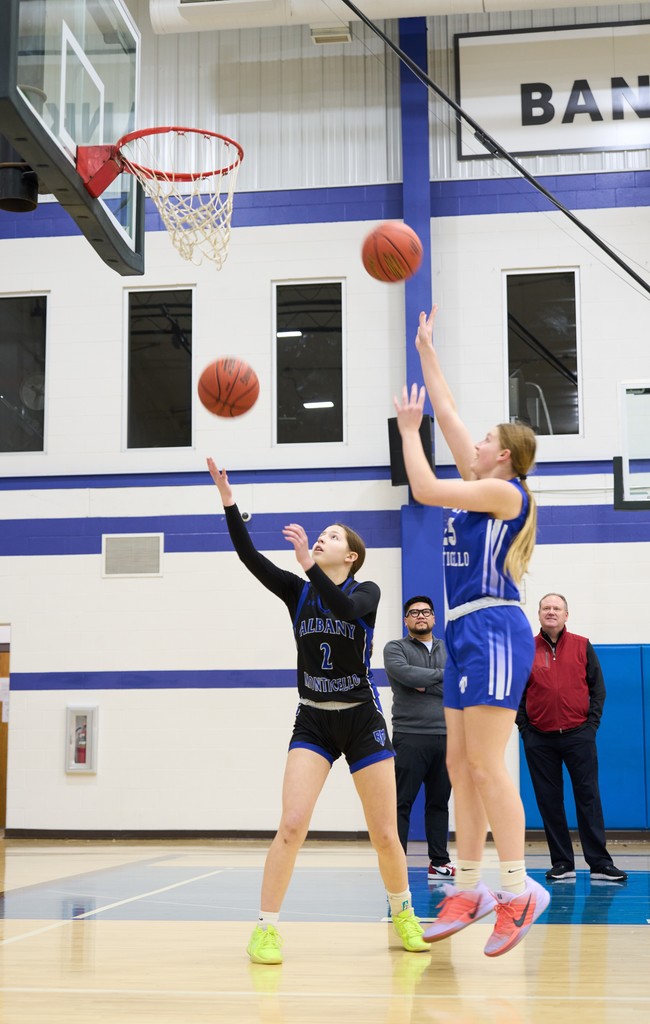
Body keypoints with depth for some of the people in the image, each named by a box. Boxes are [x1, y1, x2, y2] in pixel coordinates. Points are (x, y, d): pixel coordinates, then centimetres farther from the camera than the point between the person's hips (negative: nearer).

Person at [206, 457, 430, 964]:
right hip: (313, 721, 2)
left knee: (385, 834, 2)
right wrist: (229, 502, -18)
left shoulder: (367, 591, -3)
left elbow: (346, 609, -27)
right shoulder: (298, 591, 5)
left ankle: (404, 914, 26)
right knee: (292, 826, -16)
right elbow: (250, 557, -9)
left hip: (363, 721, -1)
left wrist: (308, 562, -35)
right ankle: (266, 928, -6)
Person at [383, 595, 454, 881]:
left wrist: (426, 686, -10)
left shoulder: (449, 650, 15)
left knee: (439, 801, 9)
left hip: (446, 737, 4)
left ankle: (439, 862, 16)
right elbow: (405, 673, -17)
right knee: (402, 802, -4)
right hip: (410, 736, -4)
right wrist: (442, 675, -8)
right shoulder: (395, 649, 4)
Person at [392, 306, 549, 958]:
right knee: (460, 765, 7)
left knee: (486, 764, -13)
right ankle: (468, 888, 11)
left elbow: (425, 489, -13)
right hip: (466, 633, 9)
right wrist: (426, 352, 26)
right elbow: (448, 415, 22)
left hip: (493, 629, -9)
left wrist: (407, 428, 0)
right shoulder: (483, 490, 17)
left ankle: (518, 889, -10)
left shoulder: (506, 492, -7)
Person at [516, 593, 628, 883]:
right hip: (539, 739, 1)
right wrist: (524, 726, 1)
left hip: (578, 735, -1)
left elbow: (597, 687, 8)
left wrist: (592, 722, -1)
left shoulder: (582, 647, 6)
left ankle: (600, 863, 0)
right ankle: (562, 863, 11)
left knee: (588, 797, -2)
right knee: (549, 801, 3)